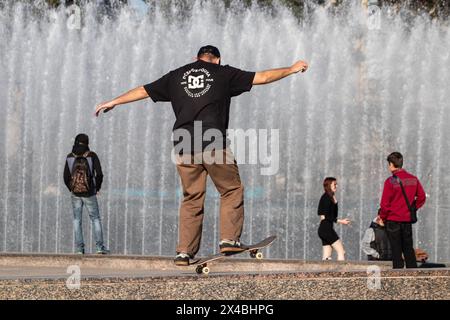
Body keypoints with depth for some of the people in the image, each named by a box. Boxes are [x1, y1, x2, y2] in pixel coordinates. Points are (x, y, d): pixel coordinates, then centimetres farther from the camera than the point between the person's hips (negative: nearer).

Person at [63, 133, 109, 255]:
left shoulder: (70, 157, 0)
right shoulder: (92, 156, -6)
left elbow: (66, 177, 0)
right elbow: (99, 174, -11)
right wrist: (97, 188, 5)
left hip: (75, 194, 2)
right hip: (89, 194, -2)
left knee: (77, 220, 10)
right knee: (95, 219, 9)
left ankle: (79, 248, 5)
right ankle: (100, 247, 2)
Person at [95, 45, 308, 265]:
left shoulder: (176, 76, 18)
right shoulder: (223, 73, 10)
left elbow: (143, 91, 24)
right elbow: (262, 77, 13)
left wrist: (113, 102, 36)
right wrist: (292, 69, 26)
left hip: (184, 146, 4)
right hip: (214, 144, -3)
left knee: (192, 198, 9)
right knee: (232, 190, 9)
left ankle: (184, 251, 4)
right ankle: (229, 239, -3)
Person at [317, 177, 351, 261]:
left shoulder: (331, 198, 18)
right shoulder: (326, 197, -10)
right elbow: (326, 216, -17)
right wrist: (340, 221, -17)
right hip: (326, 228, -10)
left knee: (326, 257, 5)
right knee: (341, 251, -10)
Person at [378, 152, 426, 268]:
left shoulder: (391, 181, -14)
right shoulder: (413, 179, 2)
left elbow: (384, 203, -12)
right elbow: (422, 197, 7)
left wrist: (382, 217, 2)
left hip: (393, 220, -5)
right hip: (408, 219, 5)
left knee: (396, 250, 0)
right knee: (408, 249, 13)